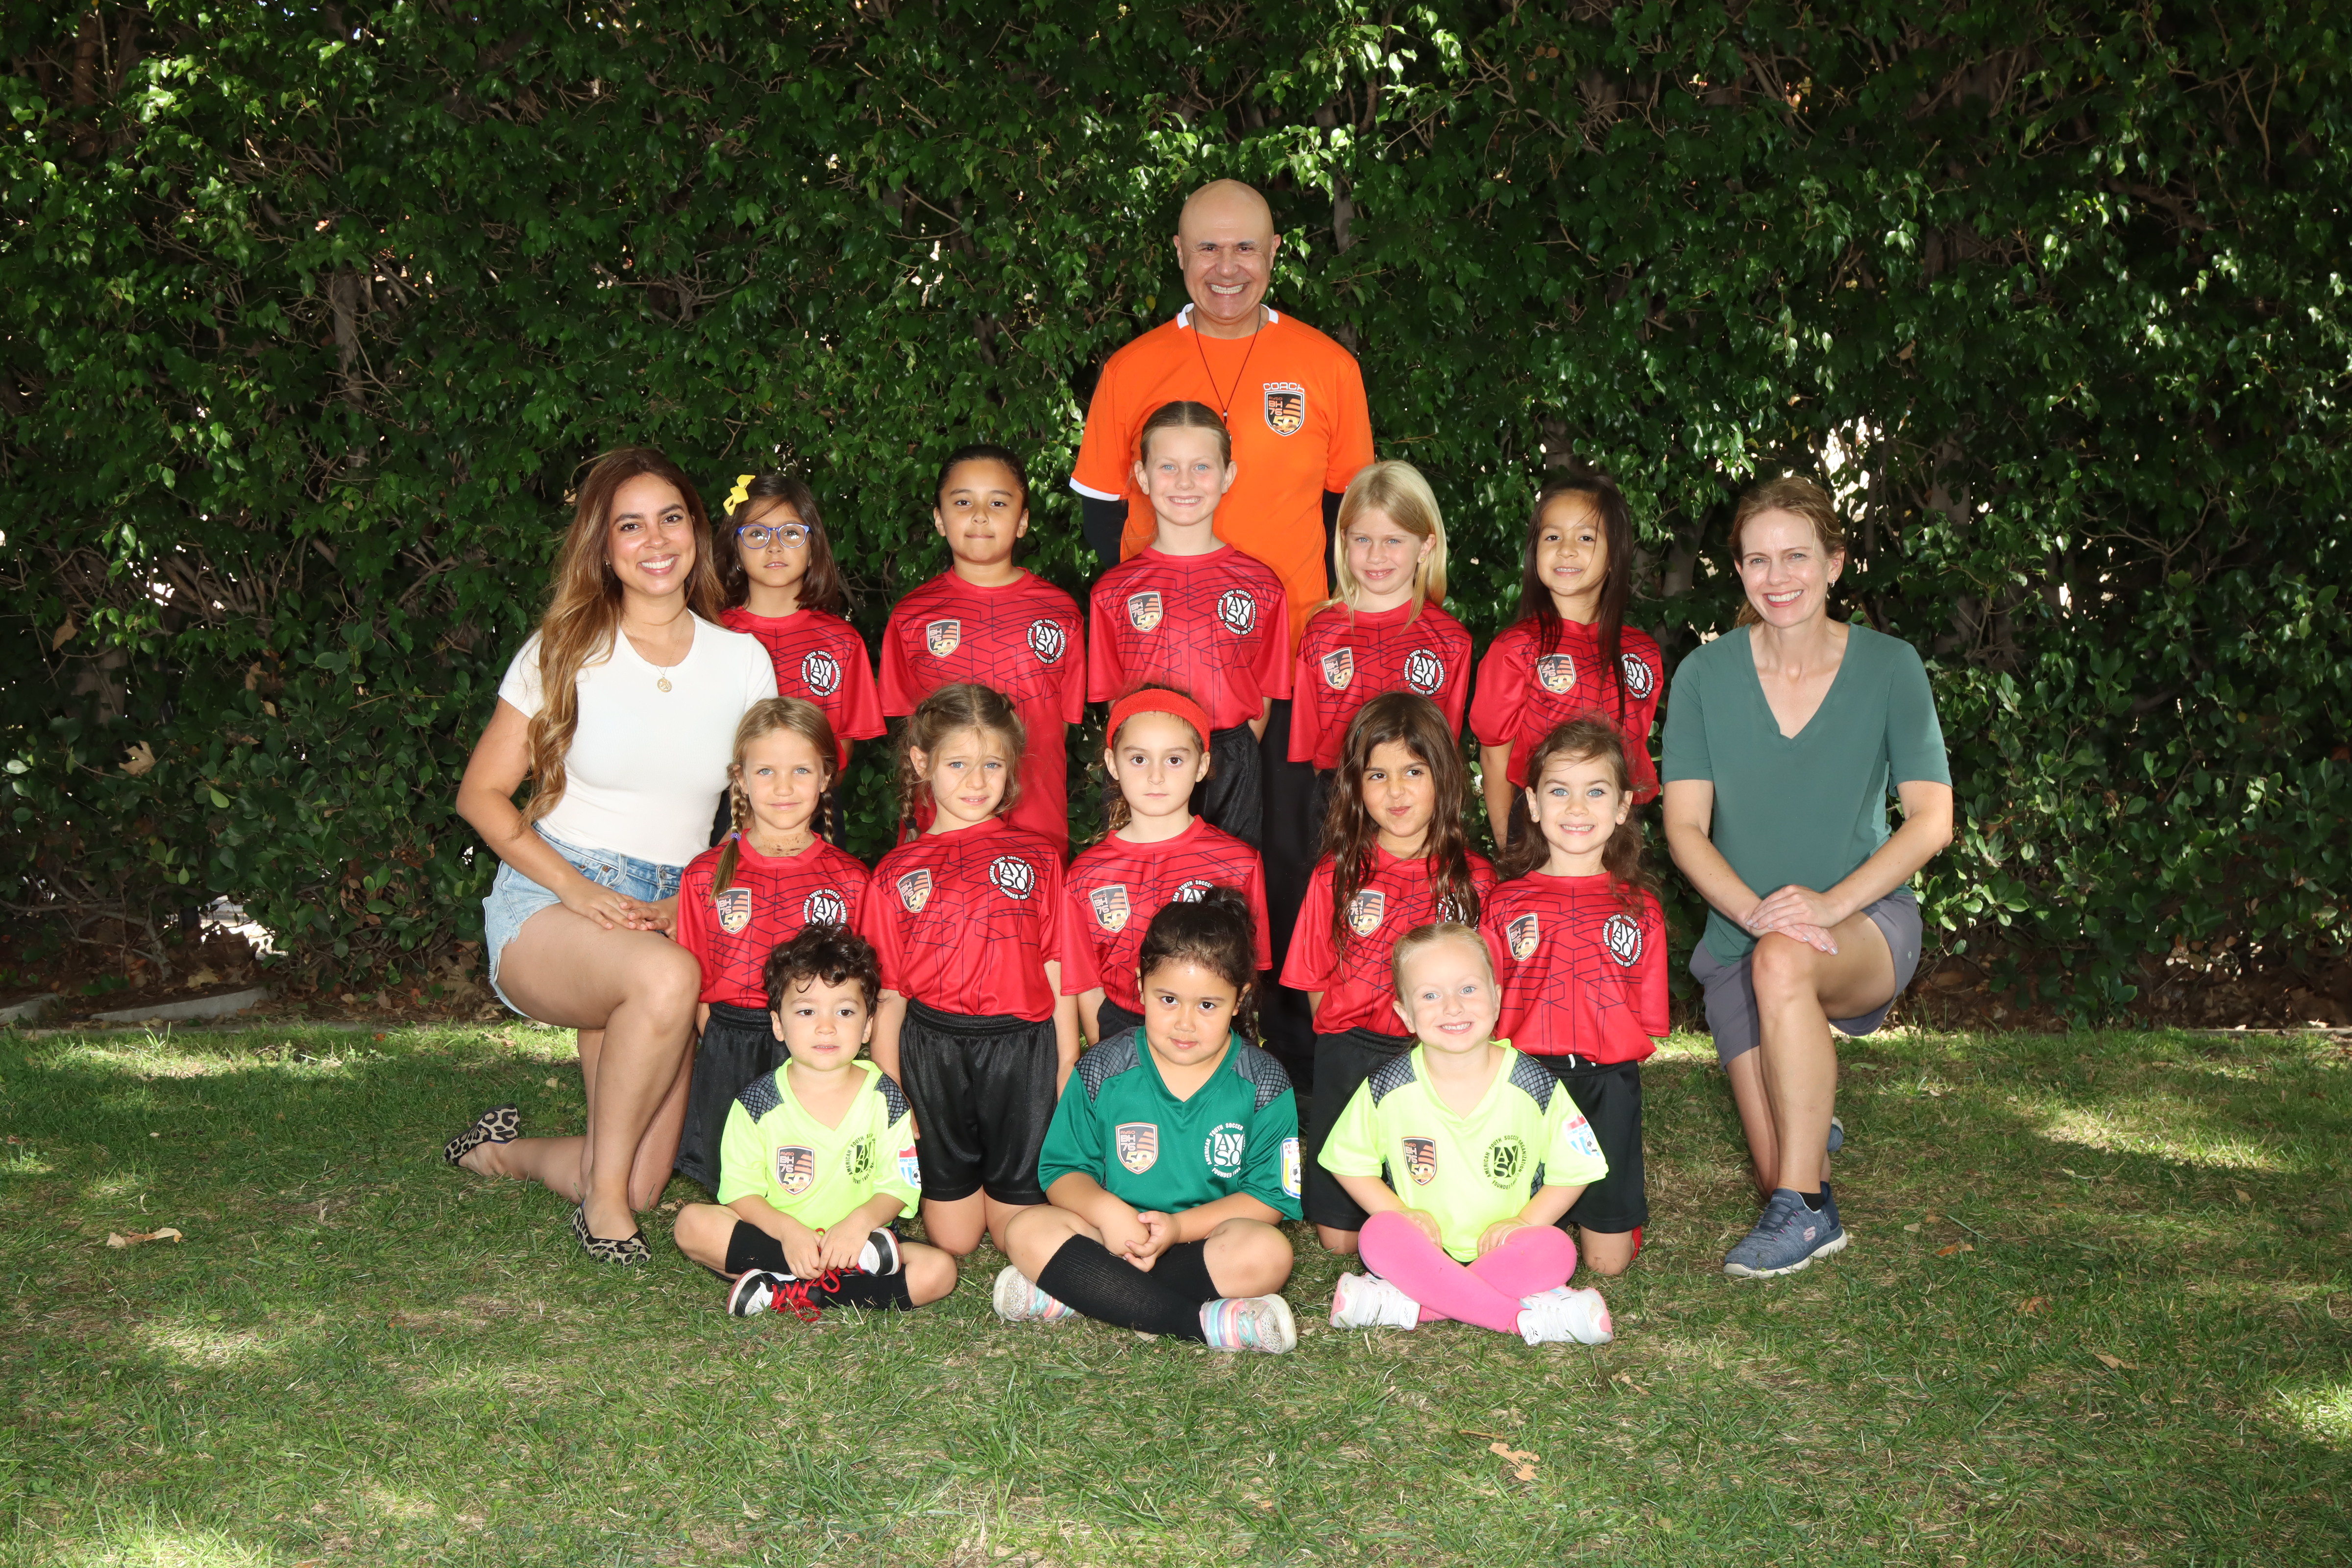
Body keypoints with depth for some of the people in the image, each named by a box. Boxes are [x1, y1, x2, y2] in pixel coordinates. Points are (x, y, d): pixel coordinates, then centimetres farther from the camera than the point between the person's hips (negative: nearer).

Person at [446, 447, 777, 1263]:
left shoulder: (743, 661, 6)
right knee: (667, 976, -39)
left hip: (673, 913, 3)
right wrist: (580, 890, -15)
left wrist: (694, 898, -9)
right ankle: (601, 1188, -15)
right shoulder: (564, 651, 0)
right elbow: (481, 794, 0)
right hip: (546, 904, -3)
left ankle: (506, 1150, 28)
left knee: (643, 1186, -6)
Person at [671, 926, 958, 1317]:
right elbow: (740, 1190, -8)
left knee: (939, 1270, -23)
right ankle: (847, 1270, -26)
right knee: (692, 1223, -26)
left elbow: (901, 1183, -2)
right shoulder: (759, 1101, -3)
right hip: (773, 1236, -1)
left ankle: (790, 1294, -24)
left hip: (855, 1237, 1)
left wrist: (861, 1220, -22)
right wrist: (787, 1231, -26)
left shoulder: (884, 1097, 0)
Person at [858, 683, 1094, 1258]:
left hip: (1022, 1045, 0)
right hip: (933, 1050, 1)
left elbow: (1061, 981, 5)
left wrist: (1067, 1077, 0)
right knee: (951, 1238, 7)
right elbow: (888, 998, 7)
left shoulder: (1037, 858, 7)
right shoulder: (898, 873, 7)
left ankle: (1006, 1188, 35)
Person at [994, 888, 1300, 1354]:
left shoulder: (1263, 1083, -3)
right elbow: (1062, 1170, 2)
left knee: (1268, 1253, -33)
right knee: (1028, 1232, -25)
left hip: (1211, 1241, -1)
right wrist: (1106, 1210, -21)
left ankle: (1078, 1295, -25)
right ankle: (1204, 1322, -30)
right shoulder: (1102, 1070, 0)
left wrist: (1180, 1226, -19)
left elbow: (1270, 1196, -6)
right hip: (1116, 1238, 1)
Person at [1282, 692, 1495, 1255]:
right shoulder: (1336, 877, 2)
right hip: (1352, 1055, 1)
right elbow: (1317, 984, 5)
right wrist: (1347, 1044, -3)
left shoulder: (1473, 877, 1)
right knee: (1339, 1237, 4)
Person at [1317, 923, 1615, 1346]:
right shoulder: (1389, 1088, -5)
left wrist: (1523, 1221, -12)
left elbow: (1575, 1171, 2)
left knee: (1555, 1249, -30)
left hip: (1502, 1249, 0)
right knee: (1381, 1233, -31)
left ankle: (1407, 1303, -30)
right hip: (1423, 1250, 0)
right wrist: (1400, 1212, -10)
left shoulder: (1535, 1087, -6)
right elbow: (1348, 1163, 5)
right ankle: (1529, 1317, -31)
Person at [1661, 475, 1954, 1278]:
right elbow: (1684, 827, -7)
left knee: (1784, 964, -39)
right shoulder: (1706, 675, -3)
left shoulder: (1888, 666, -4)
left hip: (1865, 923, -2)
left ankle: (1802, 1210, -26)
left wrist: (1831, 904, -23)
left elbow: (1931, 818, -8)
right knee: (1780, 1174, -5)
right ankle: (1812, 1133, 36)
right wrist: (1754, 910, -26)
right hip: (1741, 934, 2)